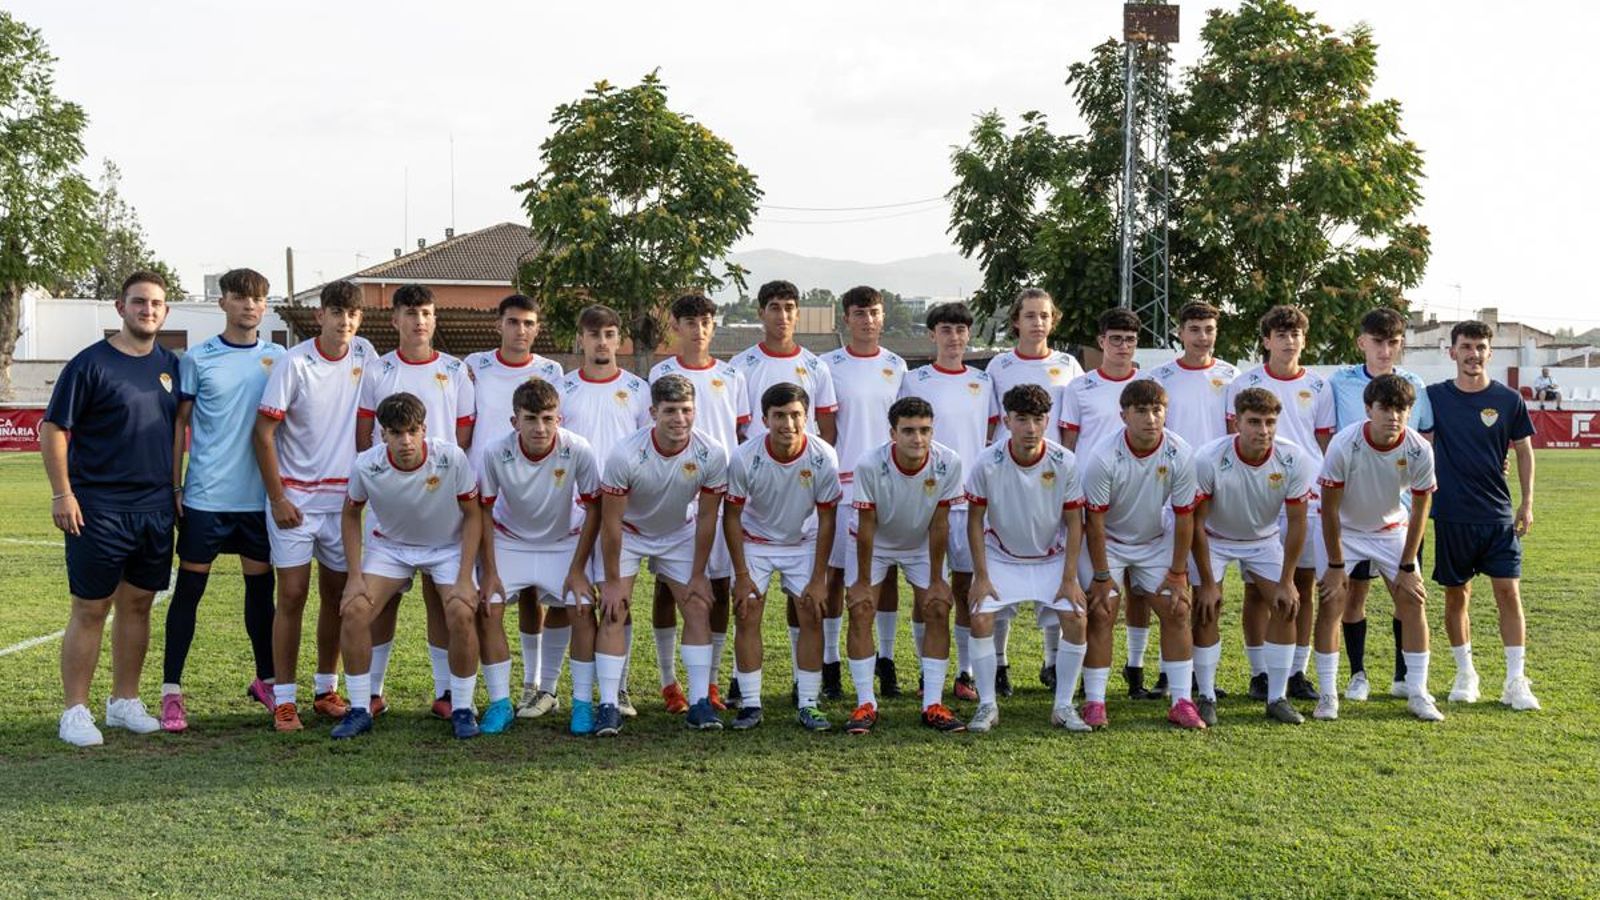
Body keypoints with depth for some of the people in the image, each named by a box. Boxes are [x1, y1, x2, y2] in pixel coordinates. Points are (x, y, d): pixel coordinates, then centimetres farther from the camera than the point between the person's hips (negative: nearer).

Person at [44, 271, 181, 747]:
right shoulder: (90, 364, -7)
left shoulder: (171, 365, 9)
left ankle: (125, 702, 22)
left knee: (137, 604, 11)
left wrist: (177, 490, 12)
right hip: (99, 508, -5)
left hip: (156, 508, 5)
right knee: (90, 609, 0)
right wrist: (62, 494, -12)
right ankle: (75, 711, 9)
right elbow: (52, 430, -7)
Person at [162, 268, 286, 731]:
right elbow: (178, 426, 3)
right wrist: (174, 488, -3)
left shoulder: (278, 358, 6)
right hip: (206, 496, -2)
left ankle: (266, 680, 24)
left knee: (261, 587, 11)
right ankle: (171, 690, 8)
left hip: (261, 496, 3)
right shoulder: (197, 359, 0)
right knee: (189, 589, 2)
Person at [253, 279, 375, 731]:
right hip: (296, 498, -4)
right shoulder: (294, 363, -11)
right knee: (292, 596, -4)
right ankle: (284, 699, 4)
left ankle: (326, 690, 22)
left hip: (345, 496, 4)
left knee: (337, 596, 9)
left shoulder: (364, 354, 3)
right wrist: (277, 498, -12)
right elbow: (264, 432, -9)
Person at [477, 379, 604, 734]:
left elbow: (593, 509, -14)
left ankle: (583, 704, -2)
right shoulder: (495, 453, -26)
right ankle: (499, 703, 1)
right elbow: (484, 512, -11)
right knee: (487, 609, -13)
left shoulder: (579, 451, -27)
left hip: (565, 541, 0)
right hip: (508, 540, 1)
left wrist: (577, 569, -13)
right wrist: (489, 571, -12)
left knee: (581, 609, -15)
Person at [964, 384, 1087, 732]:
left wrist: (1069, 579, -12)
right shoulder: (987, 462, -20)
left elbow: (1074, 523, -8)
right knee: (981, 619, -17)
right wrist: (981, 577, -12)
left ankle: (1063, 706, 1)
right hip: (1000, 556, 0)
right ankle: (987, 705, -1)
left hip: (1052, 558, 1)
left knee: (1075, 619, -15)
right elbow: (975, 520, -9)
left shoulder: (1065, 462, -18)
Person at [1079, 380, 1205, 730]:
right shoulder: (1103, 458, -28)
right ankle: (1094, 703, -3)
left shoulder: (1180, 455, -20)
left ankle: (1181, 701, 3)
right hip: (1107, 541, -3)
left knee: (1177, 610, -5)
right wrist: (1101, 576, -17)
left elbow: (1184, 517, -10)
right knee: (1101, 613, -11)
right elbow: (1095, 521, -20)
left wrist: (1177, 573, -8)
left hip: (1156, 540, 3)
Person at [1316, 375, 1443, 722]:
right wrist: (1336, 565, -15)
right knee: (1331, 604, -10)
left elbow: (1419, 511, -8)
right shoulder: (1344, 444, -28)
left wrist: (1407, 567, -7)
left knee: (1414, 602, -4)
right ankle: (1328, 695, -1)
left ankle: (1417, 693, 7)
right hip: (1345, 529, -2)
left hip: (1392, 528, 3)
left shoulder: (1419, 450, -21)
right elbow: (1329, 508, -19)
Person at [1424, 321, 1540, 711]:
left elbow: (1524, 451, 9)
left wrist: (1527, 503, 4)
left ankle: (1516, 680, 1)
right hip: (1452, 515, 0)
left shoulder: (1509, 400, 1)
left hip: (1499, 514, 0)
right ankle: (1465, 673, 21)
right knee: (1456, 594, 7)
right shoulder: (1435, 397, -1)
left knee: (1508, 592, -5)